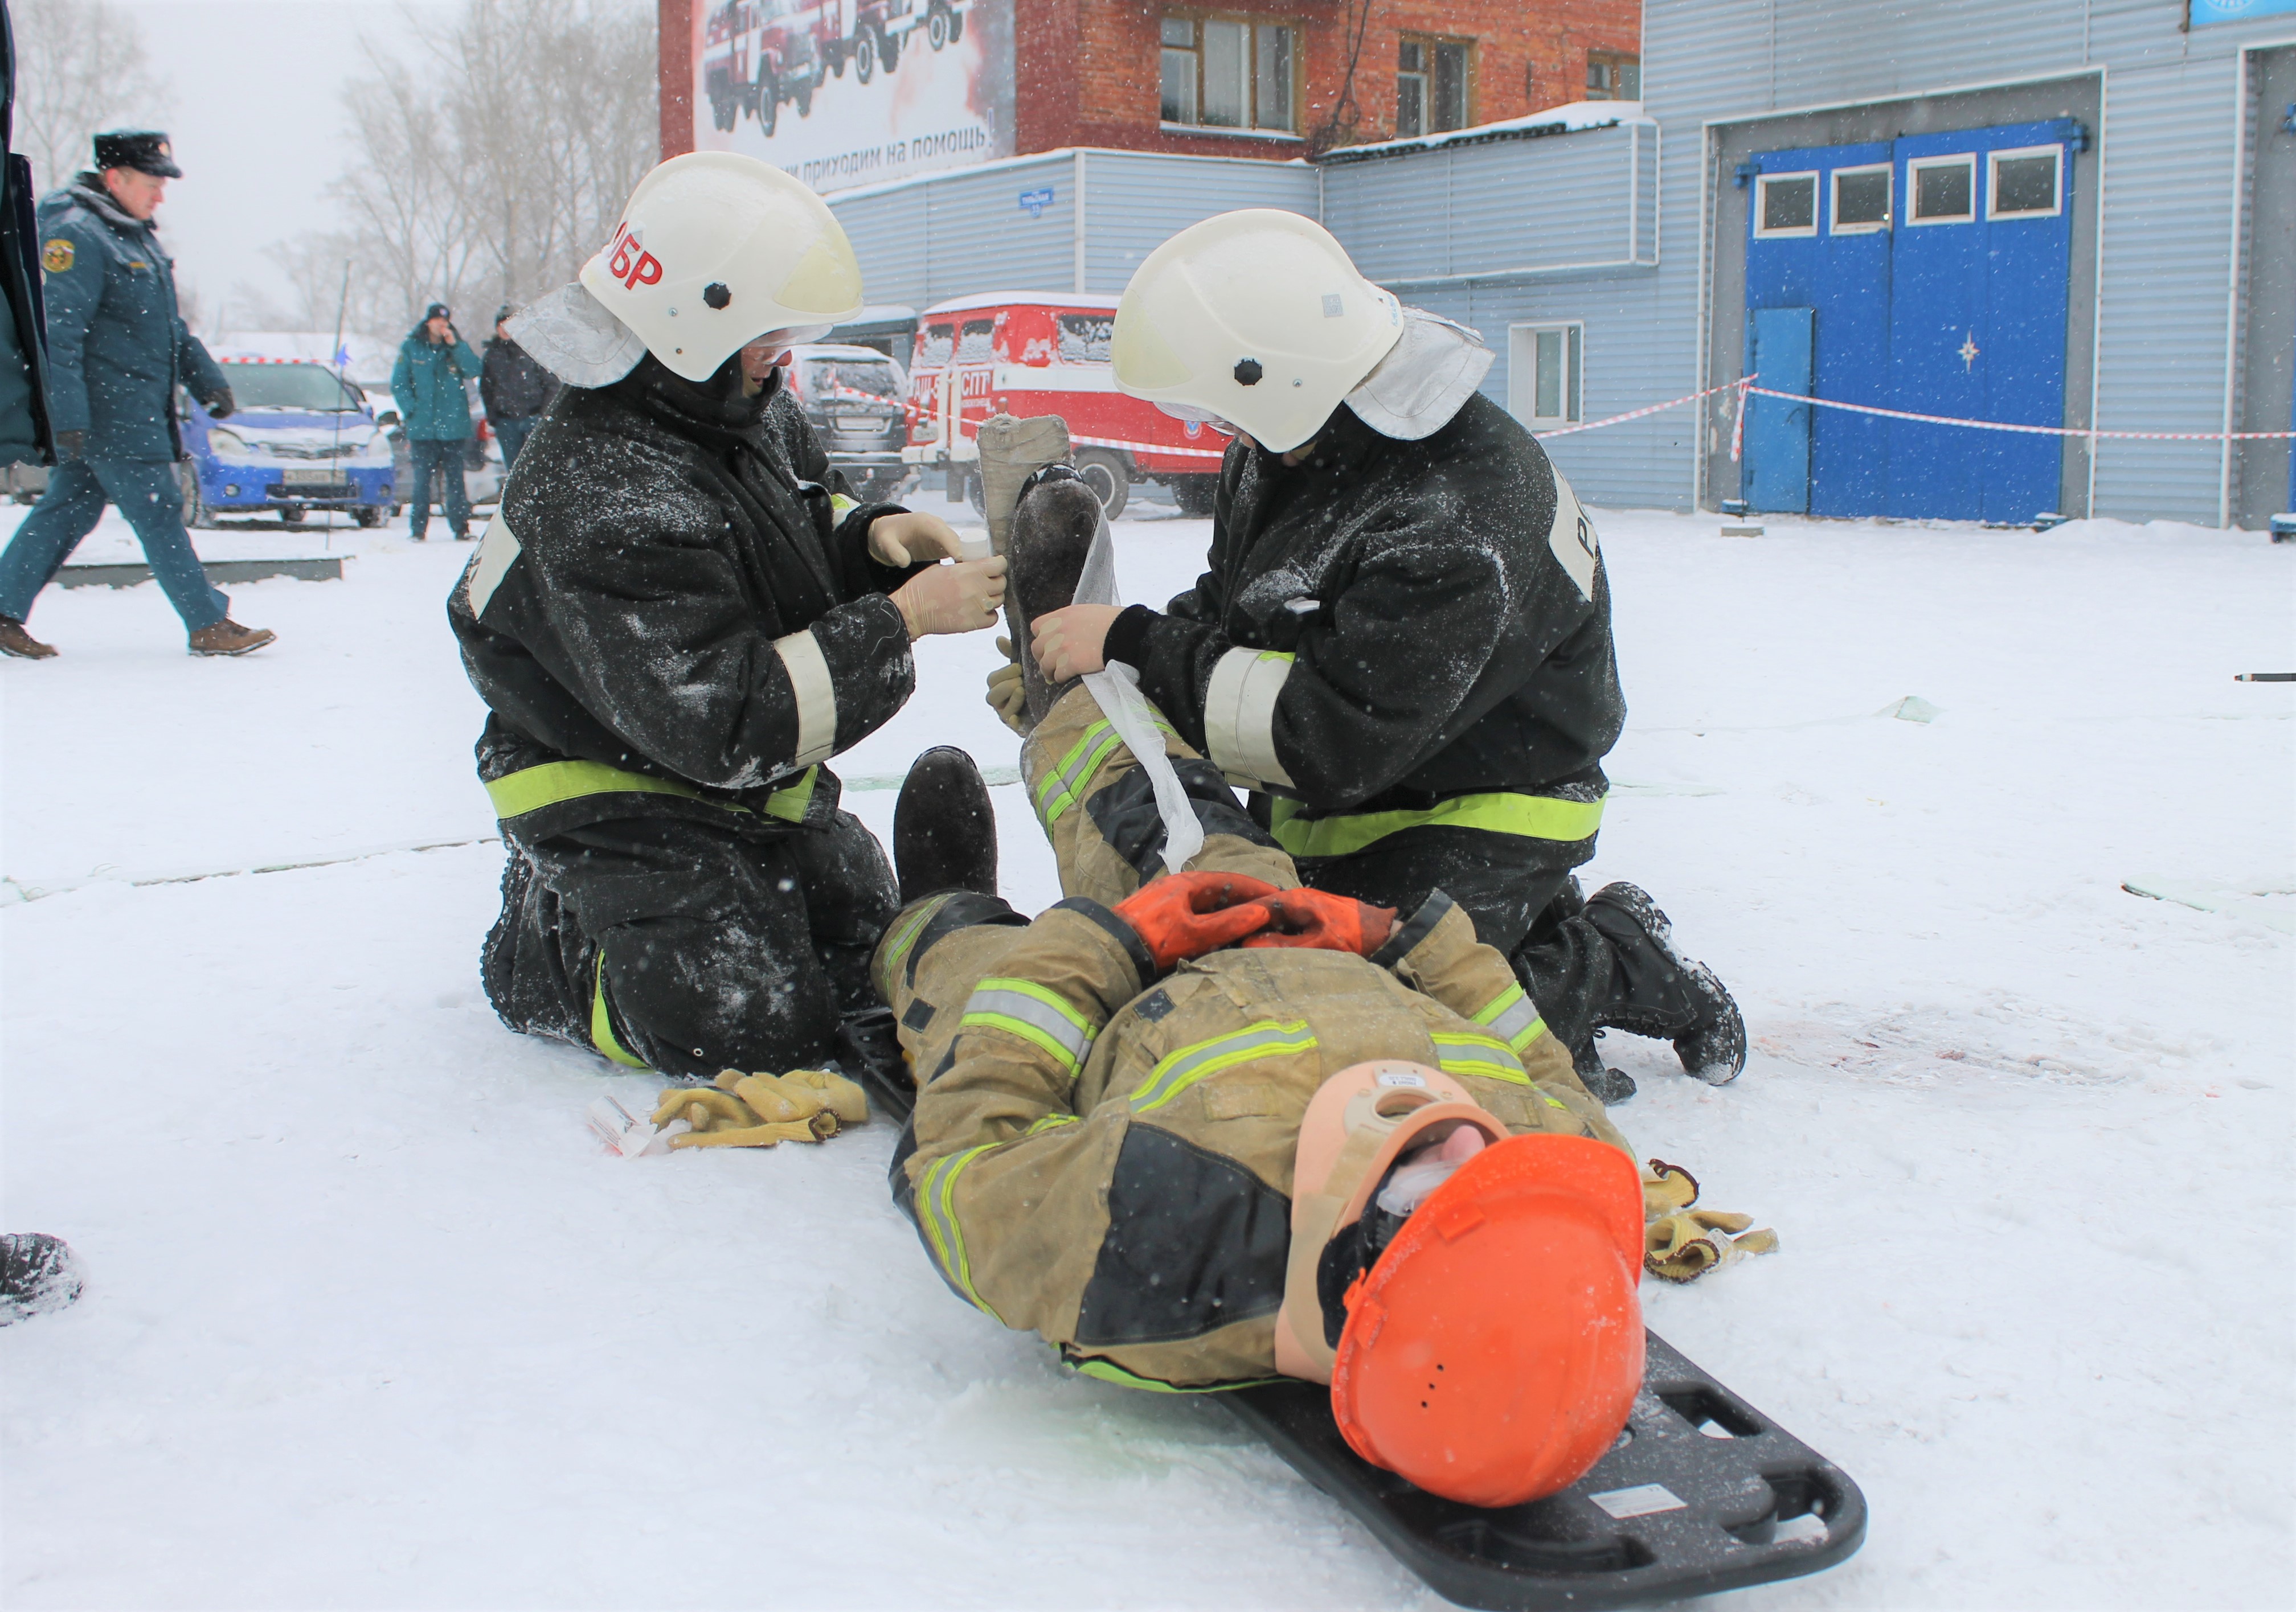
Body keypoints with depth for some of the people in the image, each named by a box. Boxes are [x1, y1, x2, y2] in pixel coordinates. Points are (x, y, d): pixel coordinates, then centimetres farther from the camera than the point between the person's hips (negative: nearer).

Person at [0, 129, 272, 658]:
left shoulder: (136, 236, 17)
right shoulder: (76, 236, -14)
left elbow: (169, 324, 26)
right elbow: (58, 332, -20)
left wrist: (207, 380, 23)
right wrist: (67, 415, -25)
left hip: (139, 410, 10)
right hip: (107, 411, -10)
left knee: (69, 507, 12)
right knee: (158, 513, -4)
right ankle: (209, 626, 1)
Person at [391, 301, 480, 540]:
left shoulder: (458, 347, 9)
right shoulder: (411, 347, 6)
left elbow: (474, 371, -7)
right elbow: (399, 384, 6)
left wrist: (455, 346, -13)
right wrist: (411, 410, -5)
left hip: (453, 426, 1)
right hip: (422, 426, -1)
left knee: (455, 478, 2)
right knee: (422, 478, 0)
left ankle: (461, 527, 4)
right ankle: (418, 528, 4)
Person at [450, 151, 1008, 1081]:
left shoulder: (747, 410, -4)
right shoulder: (605, 503, -32)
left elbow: (805, 507, 18)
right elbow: (725, 724, -33)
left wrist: (868, 536, -7)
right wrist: (903, 620, -31)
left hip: (753, 781, 9)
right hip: (616, 788, -9)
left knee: (866, 965, 14)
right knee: (747, 1028, -18)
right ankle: (542, 937, 10)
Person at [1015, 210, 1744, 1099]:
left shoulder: (1454, 522, -31)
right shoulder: (1280, 450, -2)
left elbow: (1335, 736, -33)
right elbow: (1224, 612, 13)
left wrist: (1139, 645, -29)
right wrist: (1079, 666, -5)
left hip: (1476, 818, -9)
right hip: (1325, 815, 9)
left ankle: (1614, 967, 3)